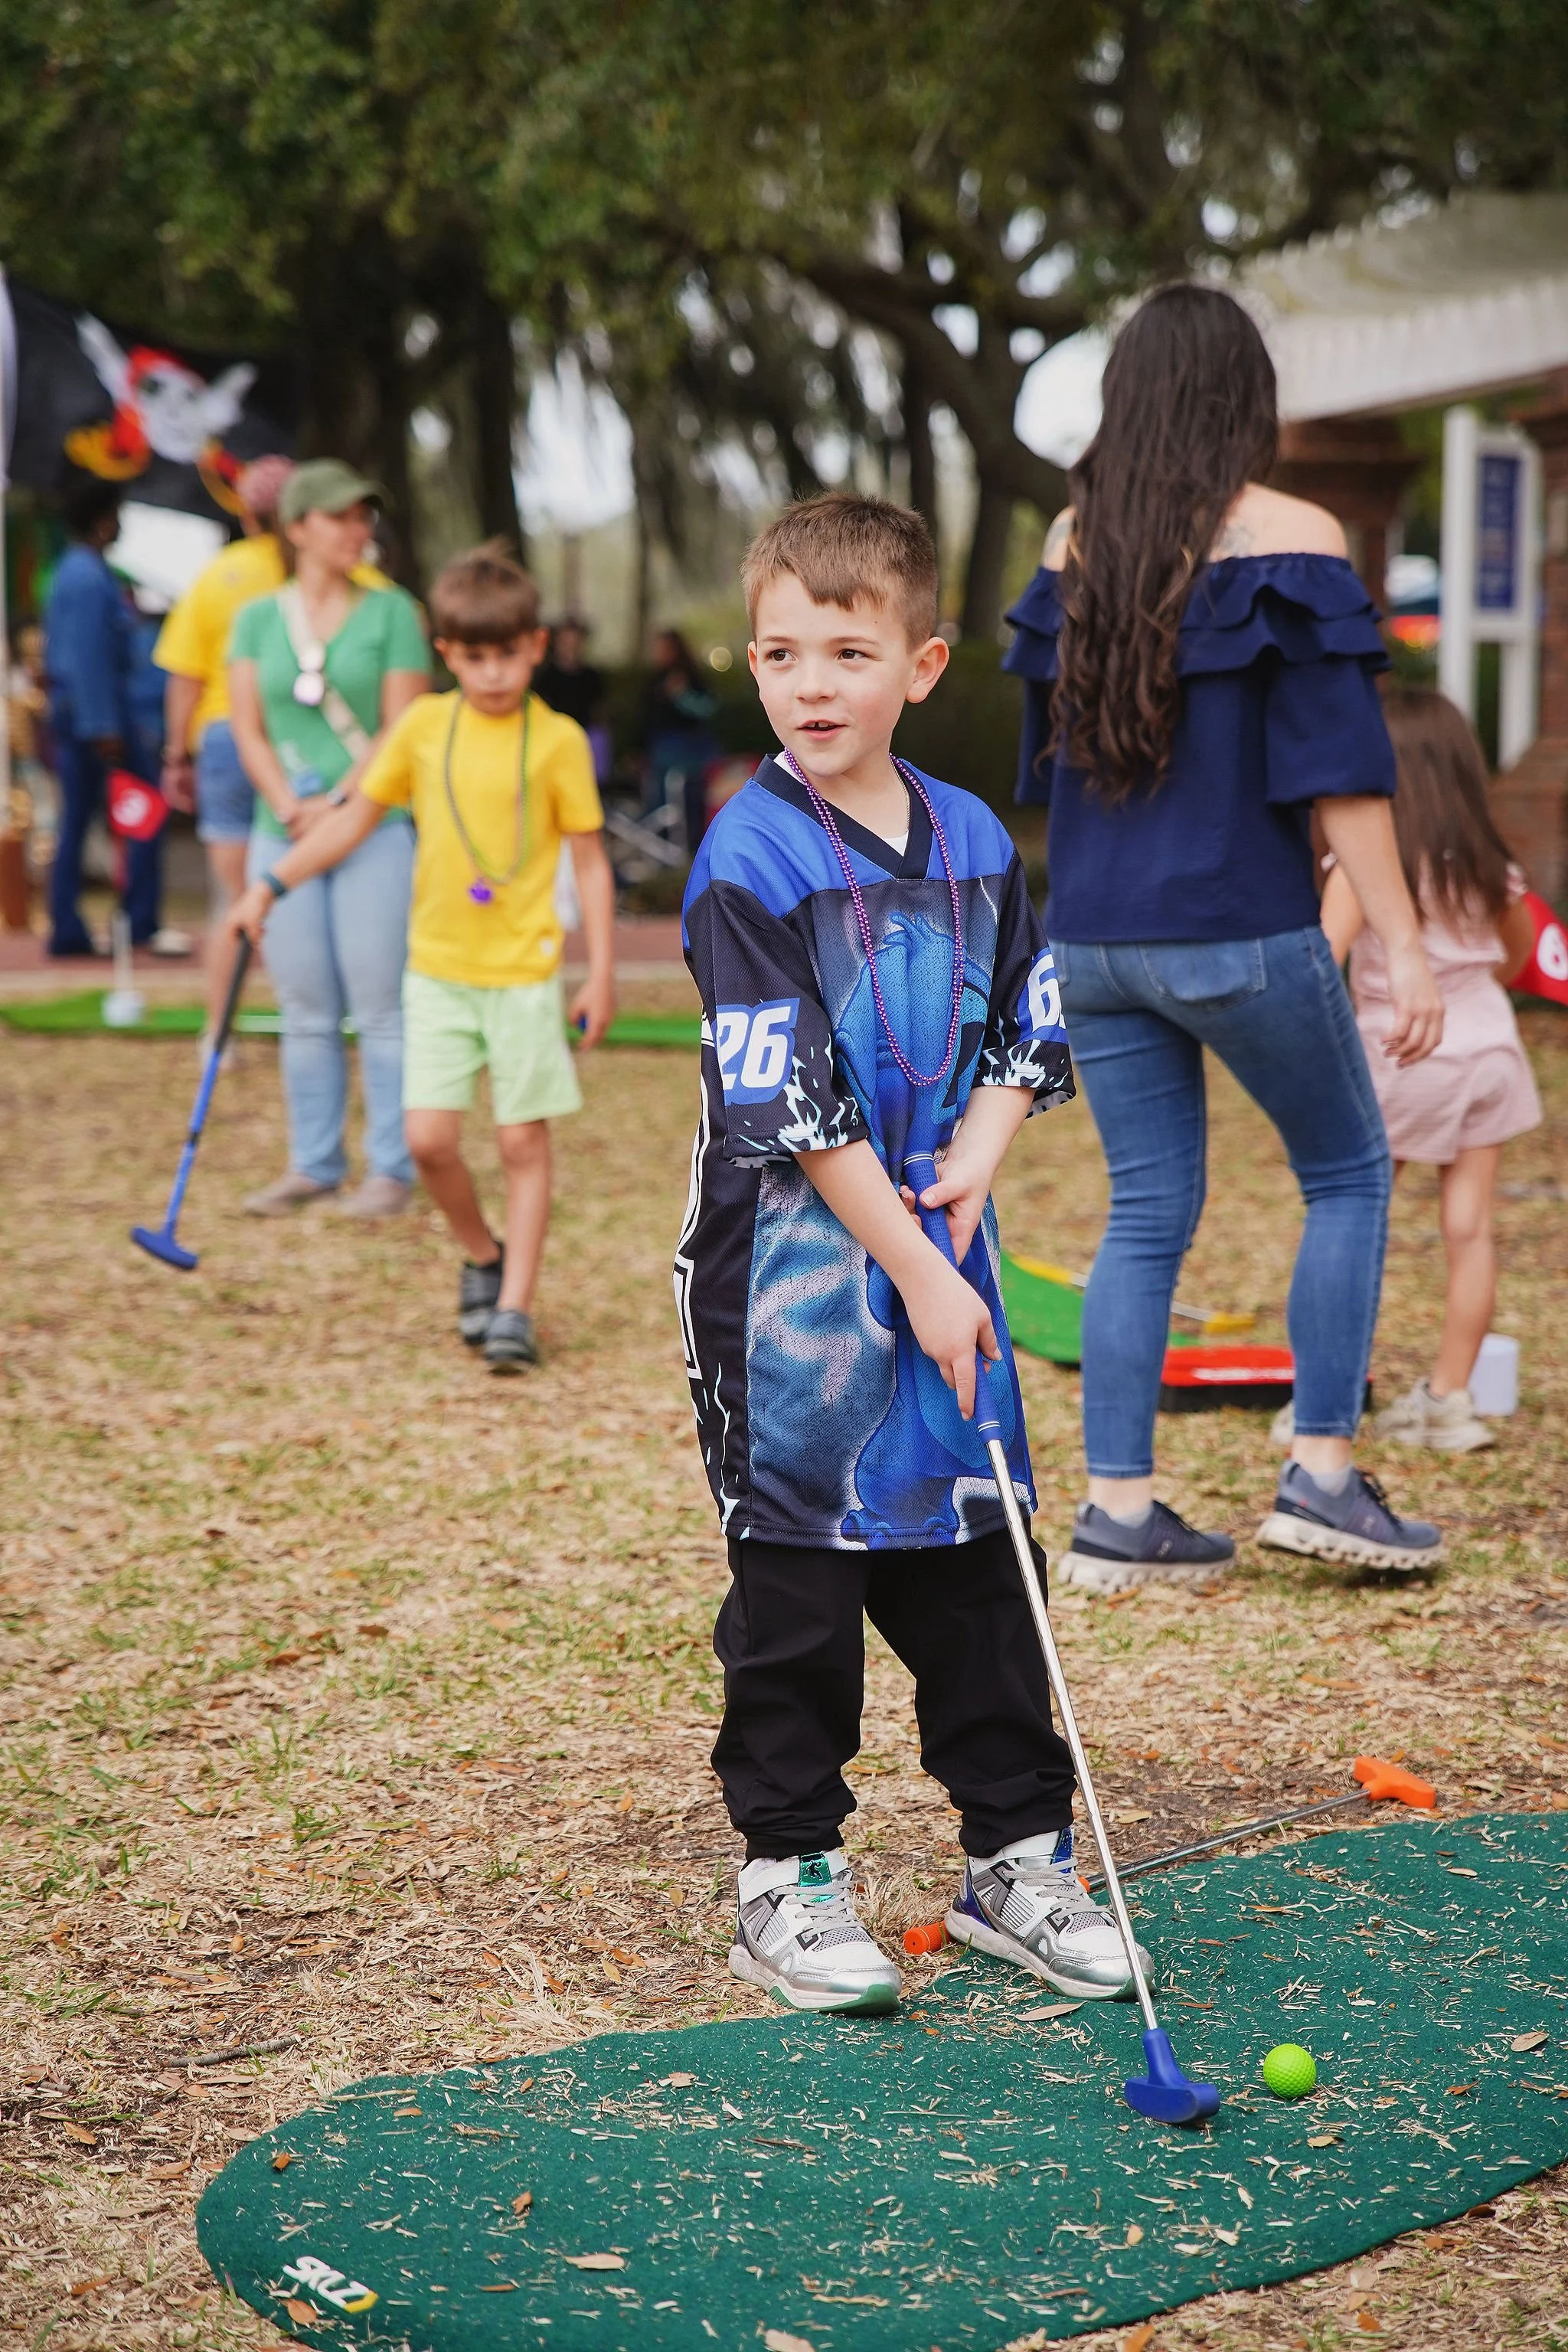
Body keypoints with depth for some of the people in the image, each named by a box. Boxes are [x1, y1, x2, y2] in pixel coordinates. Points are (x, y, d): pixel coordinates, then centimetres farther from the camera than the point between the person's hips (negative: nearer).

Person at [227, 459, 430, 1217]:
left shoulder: (391, 610, 2)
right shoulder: (257, 617, 9)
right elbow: (247, 728, 5)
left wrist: (337, 803, -12)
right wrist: (288, 807, -9)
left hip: (375, 824, -3)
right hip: (283, 832, 3)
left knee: (380, 1005, -4)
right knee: (306, 1011, 6)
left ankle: (392, 1168, 2)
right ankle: (313, 1163, 15)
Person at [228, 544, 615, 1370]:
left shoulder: (558, 740, -5)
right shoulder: (423, 725, 3)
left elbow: (590, 860, 0)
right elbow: (355, 820, 12)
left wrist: (601, 971, -2)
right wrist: (271, 885, 6)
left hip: (525, 969, -3)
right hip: (437, 968, 3)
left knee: (523, 1142, 0)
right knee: (428, 1138, -3)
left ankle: (514, 1306, 8)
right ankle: (482, 1258, 23)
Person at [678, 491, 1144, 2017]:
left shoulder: (973, 841, 6)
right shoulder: (749, 859, -13)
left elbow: (1032, 1025, 15)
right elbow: (787, 1103, -16)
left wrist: (981, 1151, -5)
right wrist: (916, 1272, -16)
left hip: (939, 1247, 5)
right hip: (789, 1273, -5)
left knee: (974, 1567, 11)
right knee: (798, 1585, 3)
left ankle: (1018, 1860, 22)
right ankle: (788, 1878, 15)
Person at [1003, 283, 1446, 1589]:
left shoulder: (1074, 544, 7)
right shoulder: (1289, 538, -8)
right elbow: (1341, 769, -11)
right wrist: (1405, 946, -7)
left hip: (1092, 937, 5)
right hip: (1239, 931, -5)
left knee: (1148, 1214, 11)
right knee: (1349, 1173, 13)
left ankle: (1118, 1513, 9)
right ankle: (1322, 1475, 10)